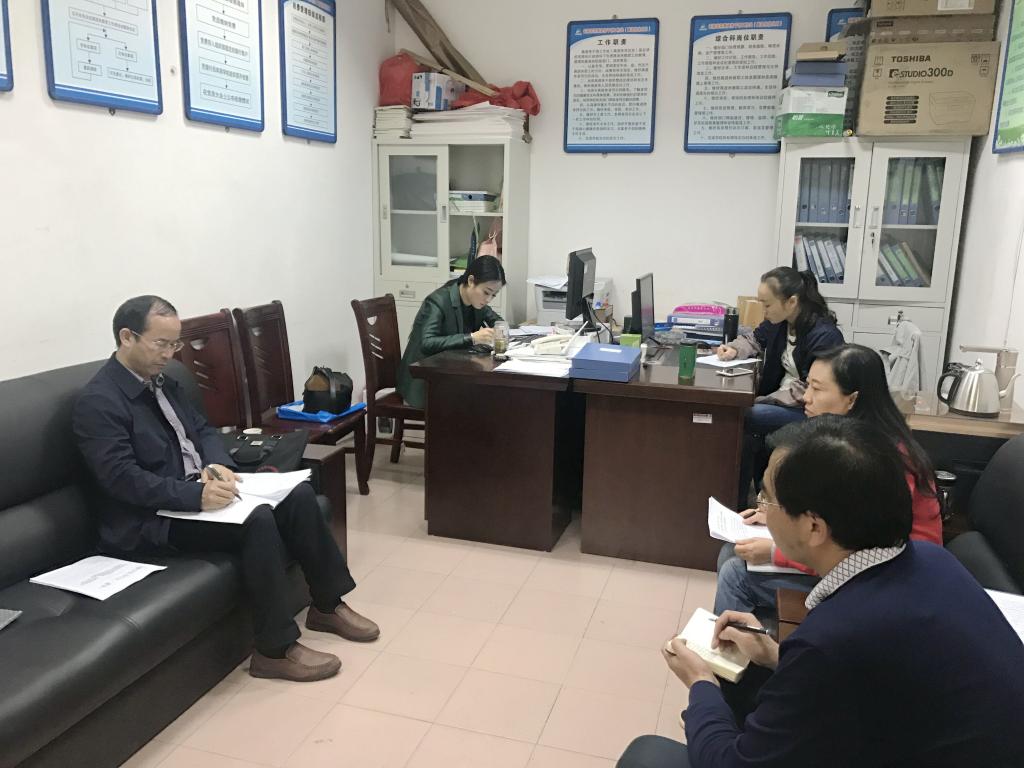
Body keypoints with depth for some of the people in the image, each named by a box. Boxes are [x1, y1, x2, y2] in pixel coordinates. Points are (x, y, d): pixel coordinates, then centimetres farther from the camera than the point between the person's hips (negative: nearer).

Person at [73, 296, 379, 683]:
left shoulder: (161, 381, 11)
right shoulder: (97, 402, -16)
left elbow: (202, 430, 14)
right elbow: (123, 479, -23)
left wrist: (217, 465, -8)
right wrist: (196, 495, -31)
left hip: (195, 491, 9)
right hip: (151, 520, -8)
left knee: (298, 495, -7)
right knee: (257, 519, -30)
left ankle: (327, 605, 7)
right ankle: (275, 649, -19)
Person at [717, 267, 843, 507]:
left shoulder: (825, 336, -23)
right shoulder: (779, 322, -1)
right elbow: (756, 338, 20)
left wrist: (763, 401, -22)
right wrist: (734, 349, -2)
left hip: (808, 411, -8)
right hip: (782, 399, 8)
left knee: (743, 418, -25)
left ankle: (739, 503, -13)